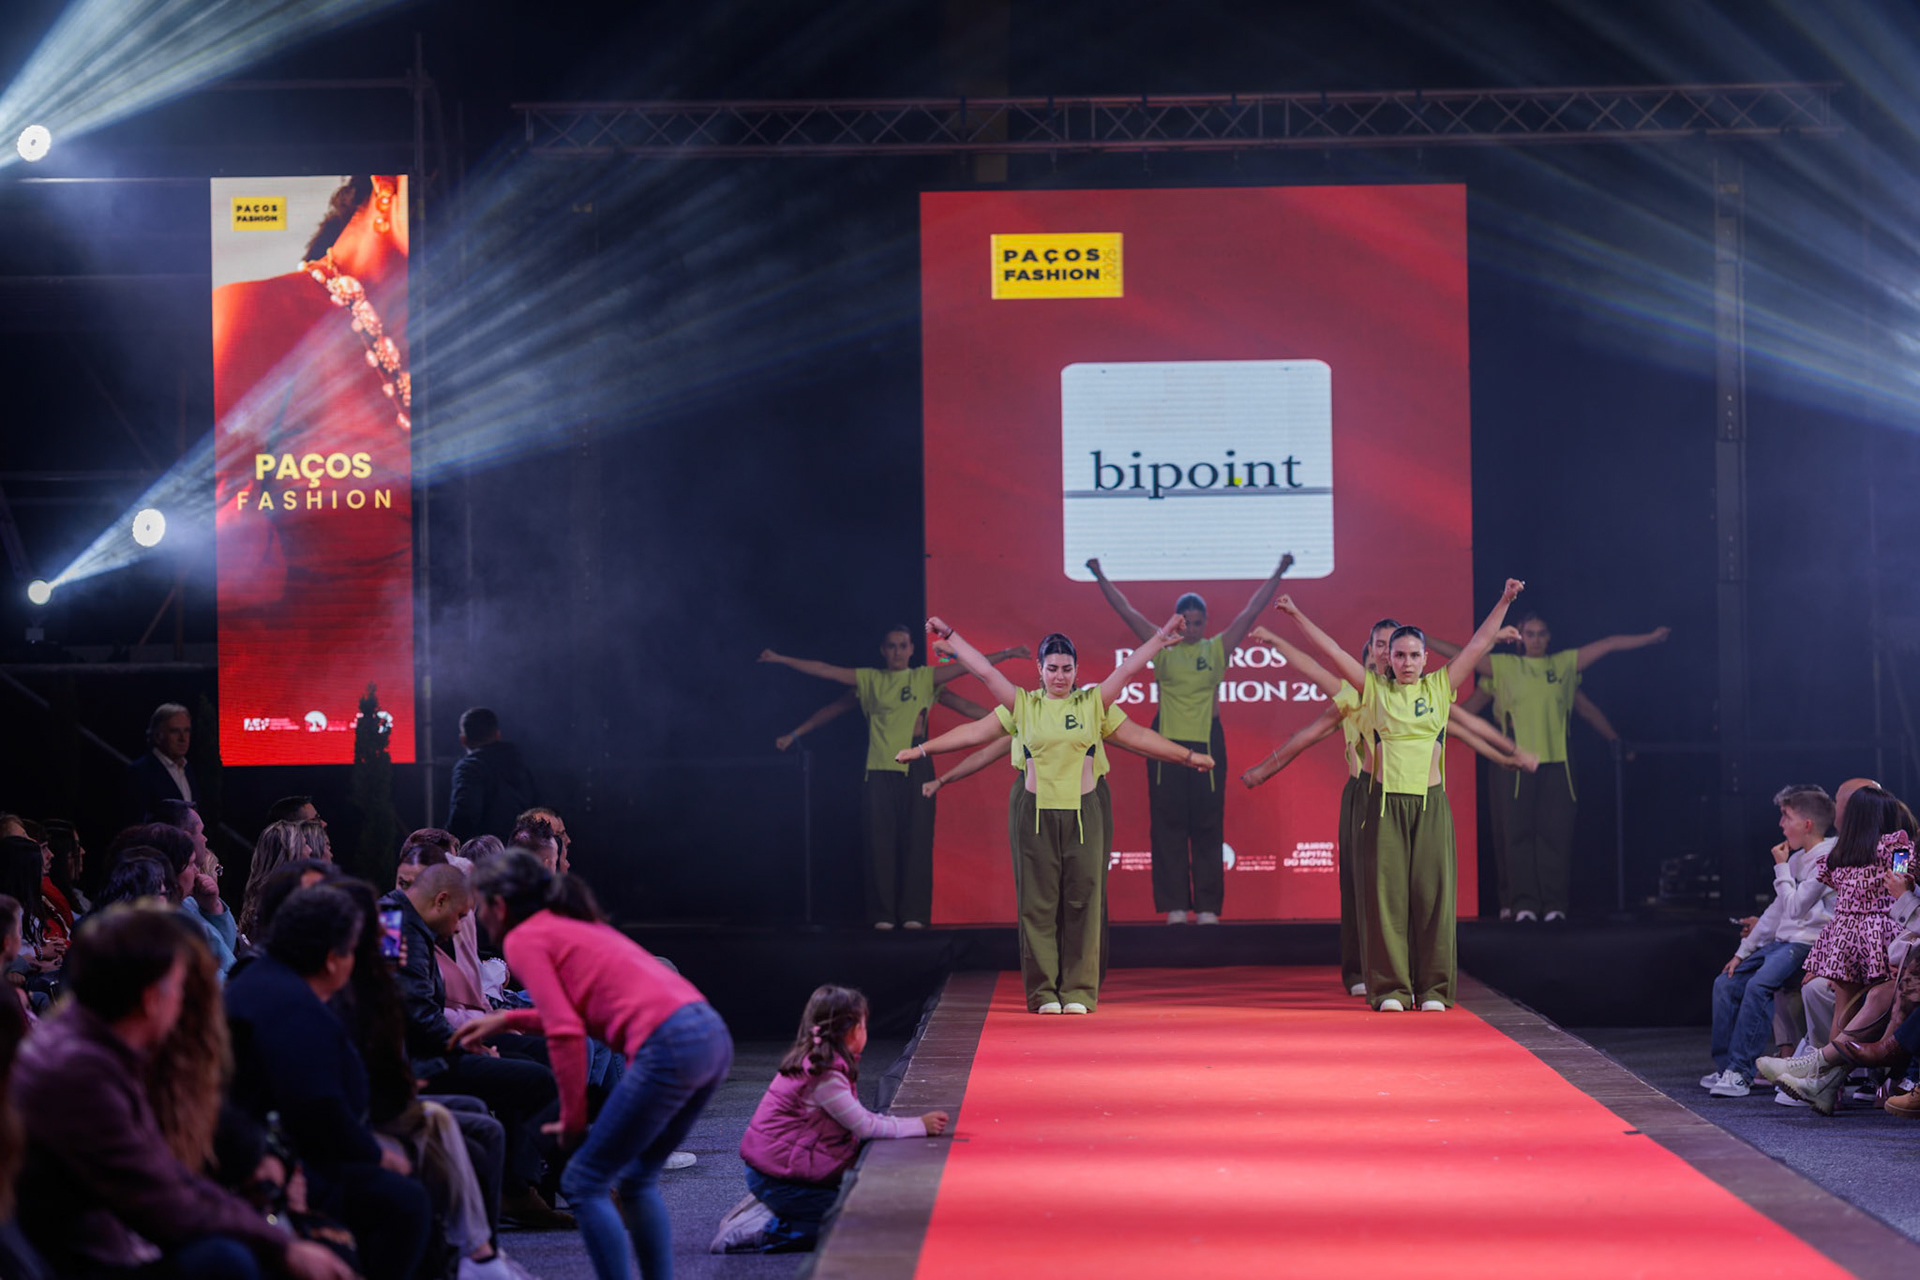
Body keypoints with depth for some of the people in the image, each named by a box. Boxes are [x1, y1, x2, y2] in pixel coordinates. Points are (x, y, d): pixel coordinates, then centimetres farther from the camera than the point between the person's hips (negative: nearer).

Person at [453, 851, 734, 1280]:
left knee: (584, 1183, 2)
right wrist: (506, 1020, 40)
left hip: (669, 1046, -9)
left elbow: (566, 1033, -7)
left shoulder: (523, 940, 2)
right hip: (714, 1035, 9)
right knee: (637, 1178, 21)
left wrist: (573, 1121, 2)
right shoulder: (574, 925, 27)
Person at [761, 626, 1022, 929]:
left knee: (917, 842, -3)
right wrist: (781, 659, 6)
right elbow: (825, 671, 9)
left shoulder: (926, 678, 9)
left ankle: (913, 914, 1)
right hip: (880, 771, 0)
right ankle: (882, 914, 2)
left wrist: (1007, 654, 1)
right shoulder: (869, 681, 10)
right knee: (881, 844, -1)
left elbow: (971, 666, 7)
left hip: (916, 770, 0)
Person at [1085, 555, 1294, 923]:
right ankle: (1174, 905, 4)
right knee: (1168, 824, 0)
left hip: (1207, 742, 0)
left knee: (1208, 826, 1)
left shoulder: (1218, 649, 5)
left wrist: (1278, 575, 2)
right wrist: (1101, 577, -2)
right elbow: (1126, 610, 3)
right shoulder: (1163, 648, 5)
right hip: (1167, 741, 0)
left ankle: (1208, 907, 5)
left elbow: (1252, 611, 5)